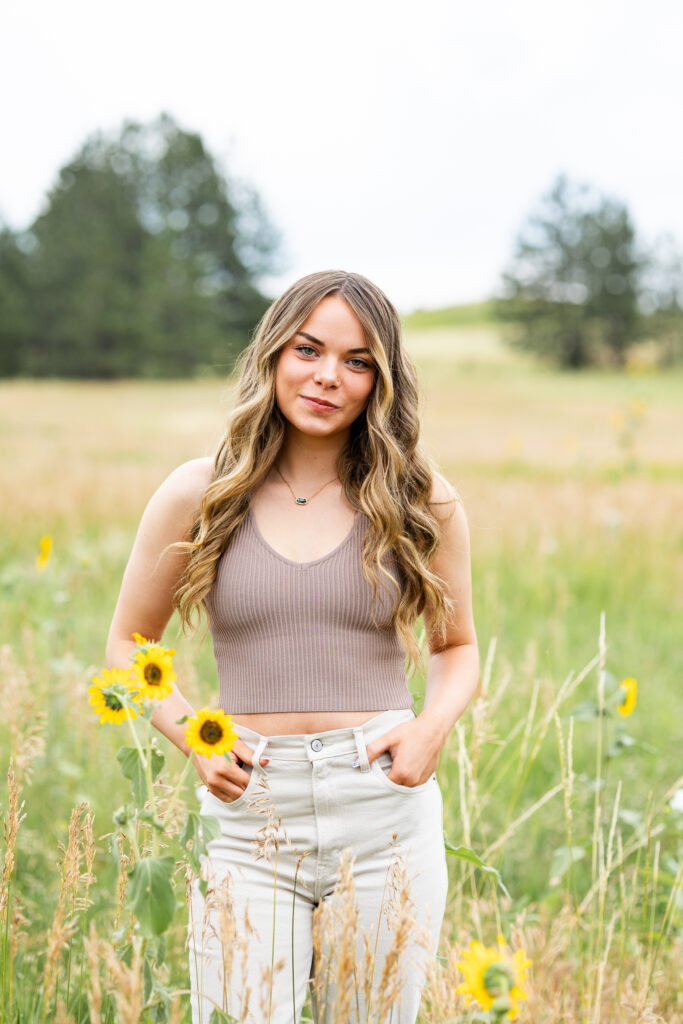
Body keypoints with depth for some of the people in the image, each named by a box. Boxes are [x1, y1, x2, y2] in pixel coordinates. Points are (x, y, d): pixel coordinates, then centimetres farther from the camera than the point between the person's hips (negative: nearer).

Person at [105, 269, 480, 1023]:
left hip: (383, 808, 1)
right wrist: (191, 738, -4)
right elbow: (127, 643, 12)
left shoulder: (422, 503, 3)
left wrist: (433, 727, -5)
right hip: (248, 815, 0)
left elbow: (457, 647, 16)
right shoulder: (198, 496, 2)